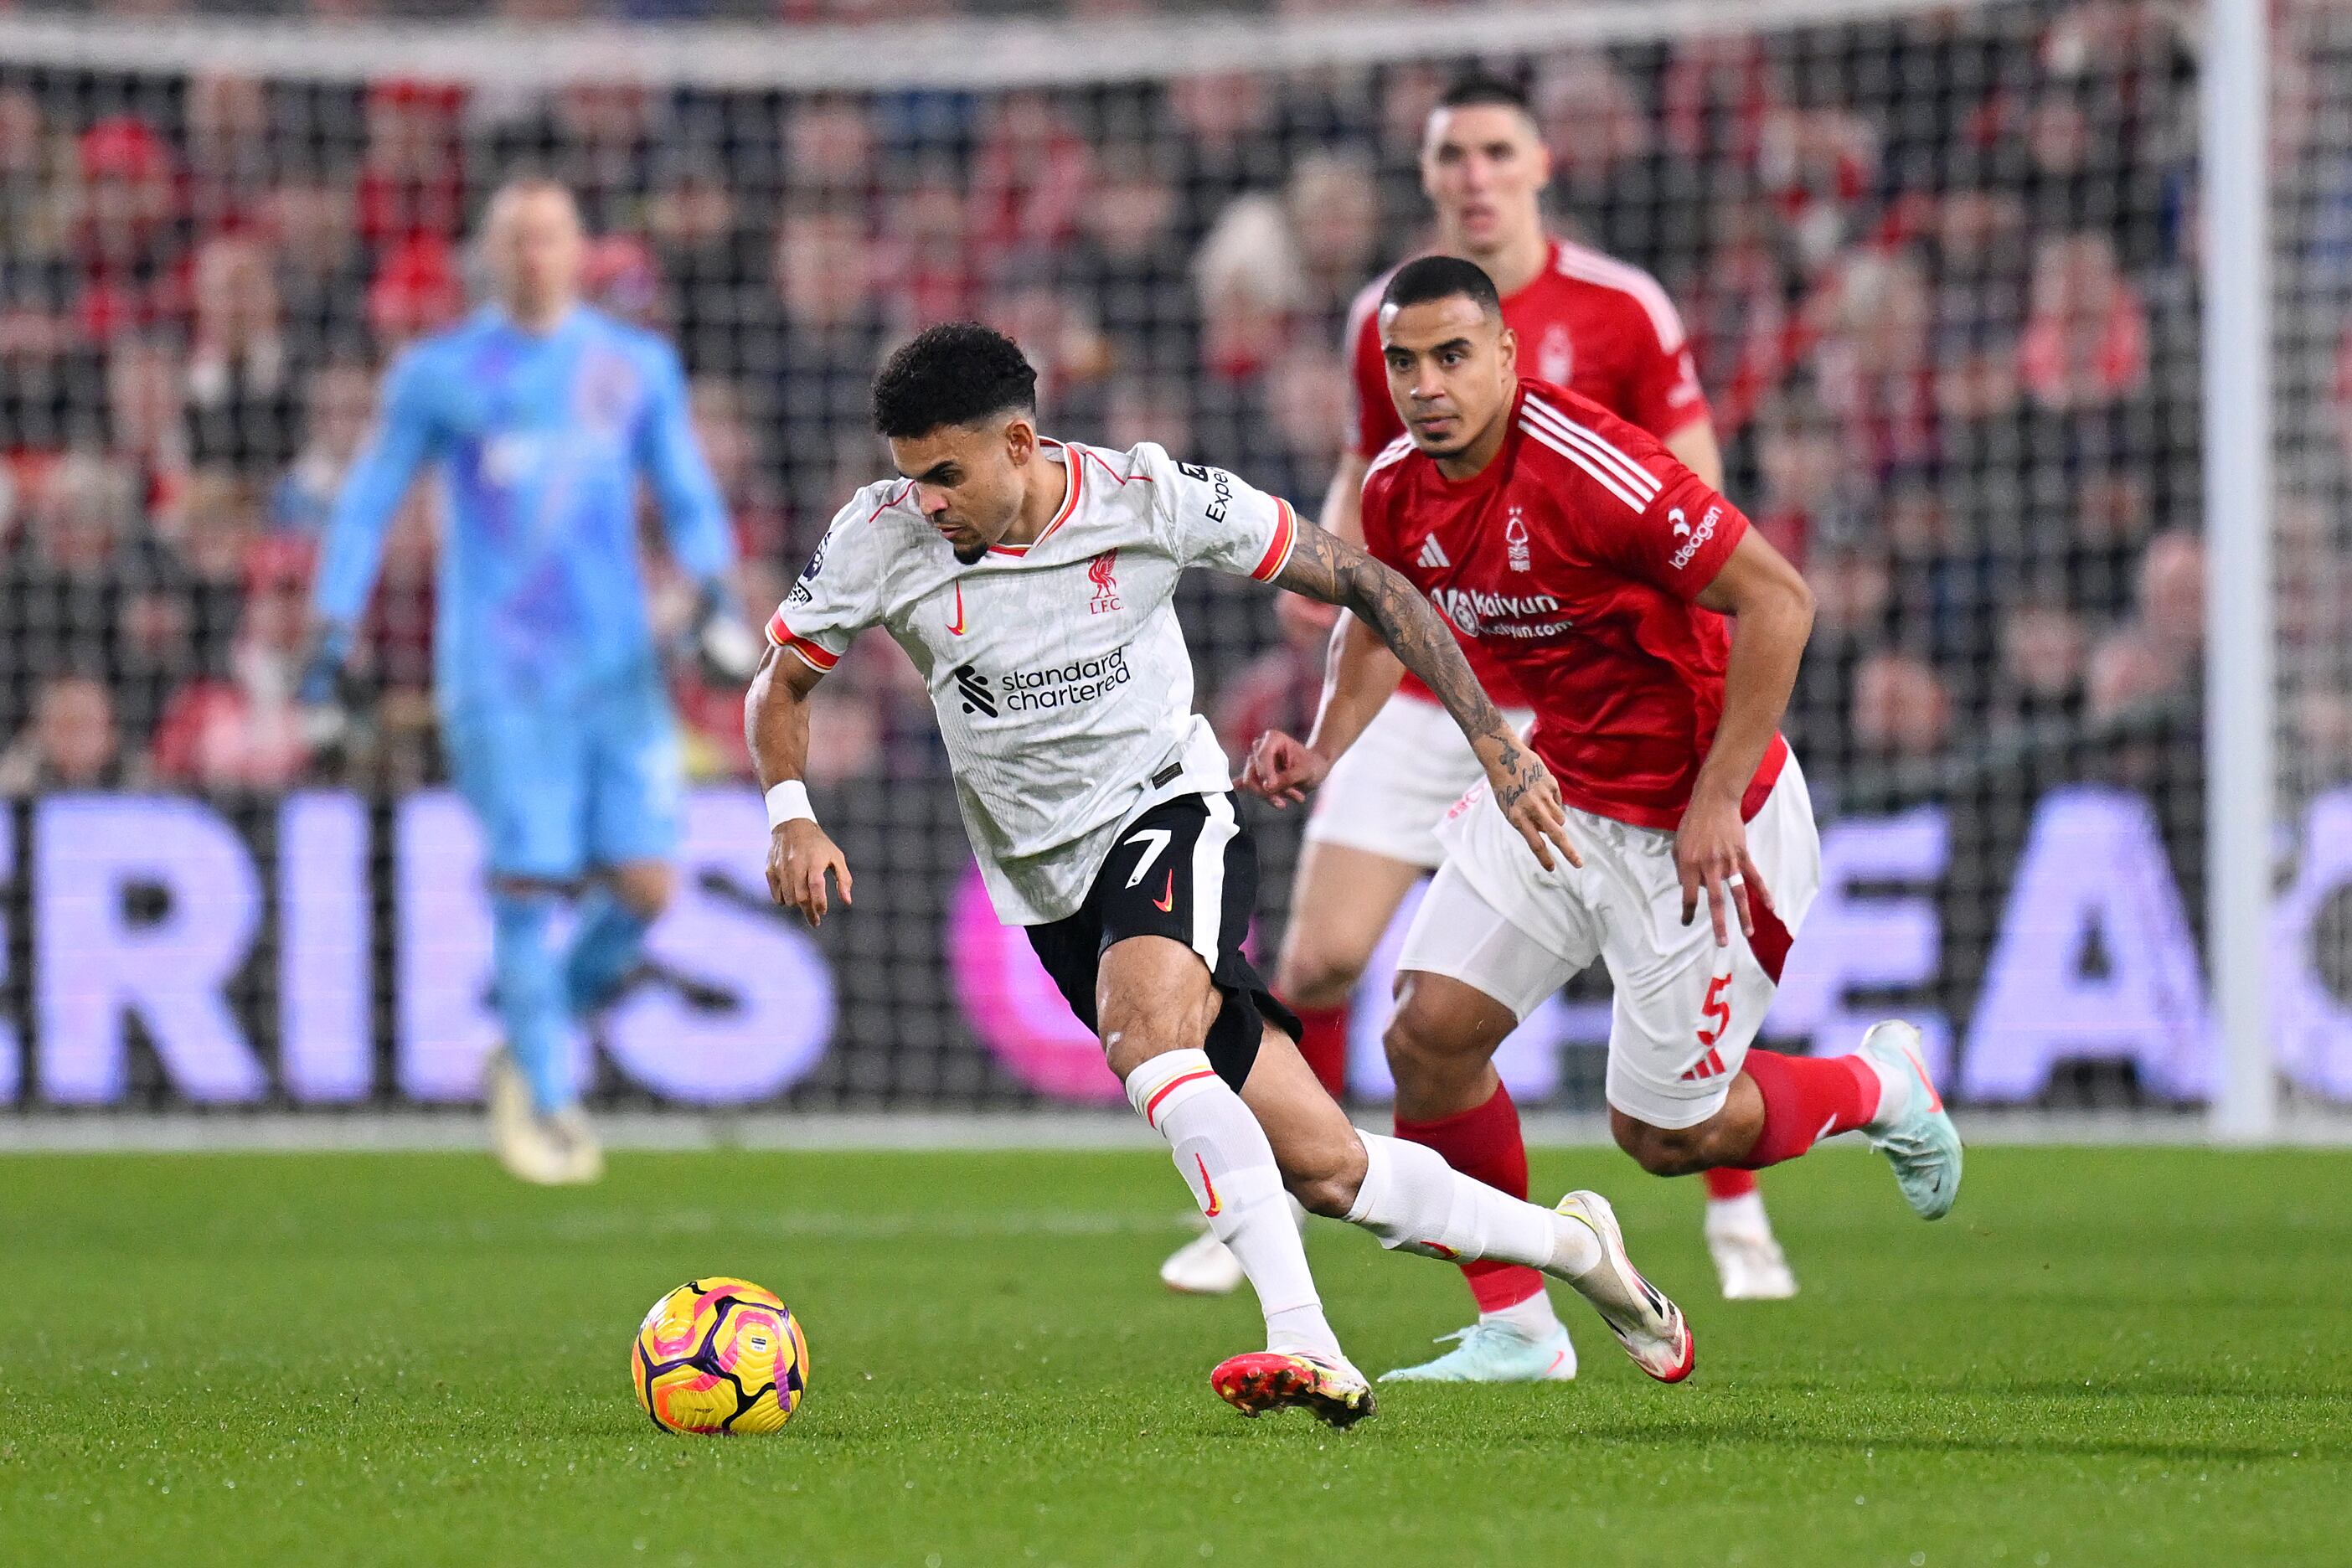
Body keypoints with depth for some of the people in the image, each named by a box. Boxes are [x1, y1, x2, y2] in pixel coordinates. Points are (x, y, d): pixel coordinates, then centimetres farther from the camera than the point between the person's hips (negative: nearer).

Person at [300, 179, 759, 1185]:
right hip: (499, 675, -3)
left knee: (646, 884, -7)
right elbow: (367, 505, 10)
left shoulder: (638, 368, 11)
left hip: (619, 668, 3)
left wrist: (716, 594, -1)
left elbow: (687, 497, 16)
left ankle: (528, 1050, 16)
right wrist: (329, 640, 4)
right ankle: (545, 1105, 2)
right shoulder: (438, 375, 4)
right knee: (531, 885, -10)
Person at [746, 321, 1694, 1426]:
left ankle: (1306, 1344, -40)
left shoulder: (1153, 499, -13)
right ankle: (1566, 1243, 21)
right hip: (1051, 888, 3)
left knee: (1142, 1034, -36)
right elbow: (779, 684, 7)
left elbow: (1360, 584, -4)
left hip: (1166, 811, -3)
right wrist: (792, 817, -14)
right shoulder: (882, 539, -8)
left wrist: (1494, 743, -7)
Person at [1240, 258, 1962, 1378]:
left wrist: (1714, 802, -25)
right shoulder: (1399, 488, -5)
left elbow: (1776, 599, -27)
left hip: (1692, 821, -7)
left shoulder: (1589, 467, -29)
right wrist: (1324, 750, -1)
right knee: (1428, 1033, -6)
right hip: (1554, 789, 7)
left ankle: (1881, 1088, 30)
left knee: (1662, 1134, 1)